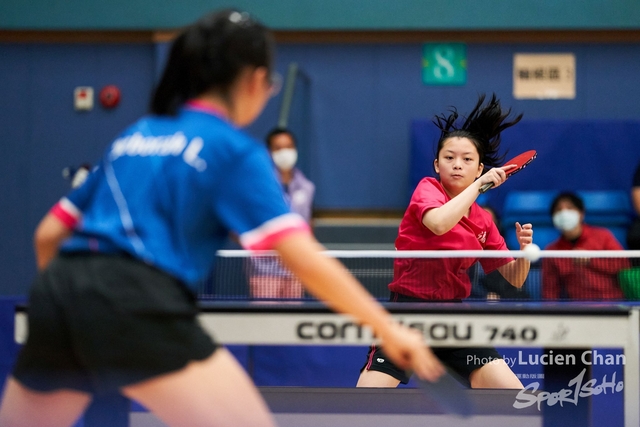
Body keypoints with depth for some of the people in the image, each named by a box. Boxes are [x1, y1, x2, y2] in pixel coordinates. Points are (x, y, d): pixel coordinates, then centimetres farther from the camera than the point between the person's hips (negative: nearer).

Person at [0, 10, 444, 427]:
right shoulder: (235, 151, 6)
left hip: (57, 292, 7)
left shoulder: (133, 137, 25)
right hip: (139, 307, -7)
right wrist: (388, 328, -2)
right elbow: (302, 256, -5)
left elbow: (48, 235, 25)